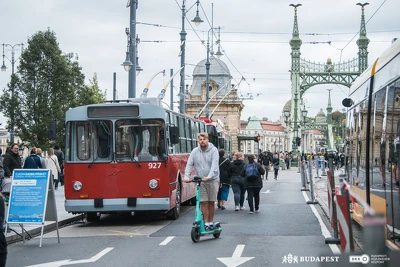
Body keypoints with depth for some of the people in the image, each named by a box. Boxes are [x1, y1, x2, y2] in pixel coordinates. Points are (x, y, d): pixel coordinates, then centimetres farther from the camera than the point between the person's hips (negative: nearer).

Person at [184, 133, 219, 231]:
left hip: (213, 180, -2)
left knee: (211, 202, 4)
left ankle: (211, 222, 17)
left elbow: (214, 165, -17)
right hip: (200, 181, 2)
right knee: (204, 202, -4)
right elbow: (189, 165, -2)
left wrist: (209, 177, -31)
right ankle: (206, 223, 1)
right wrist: (186, 176, -19)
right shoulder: (195, 151, 3)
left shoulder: (213, 150, -6)